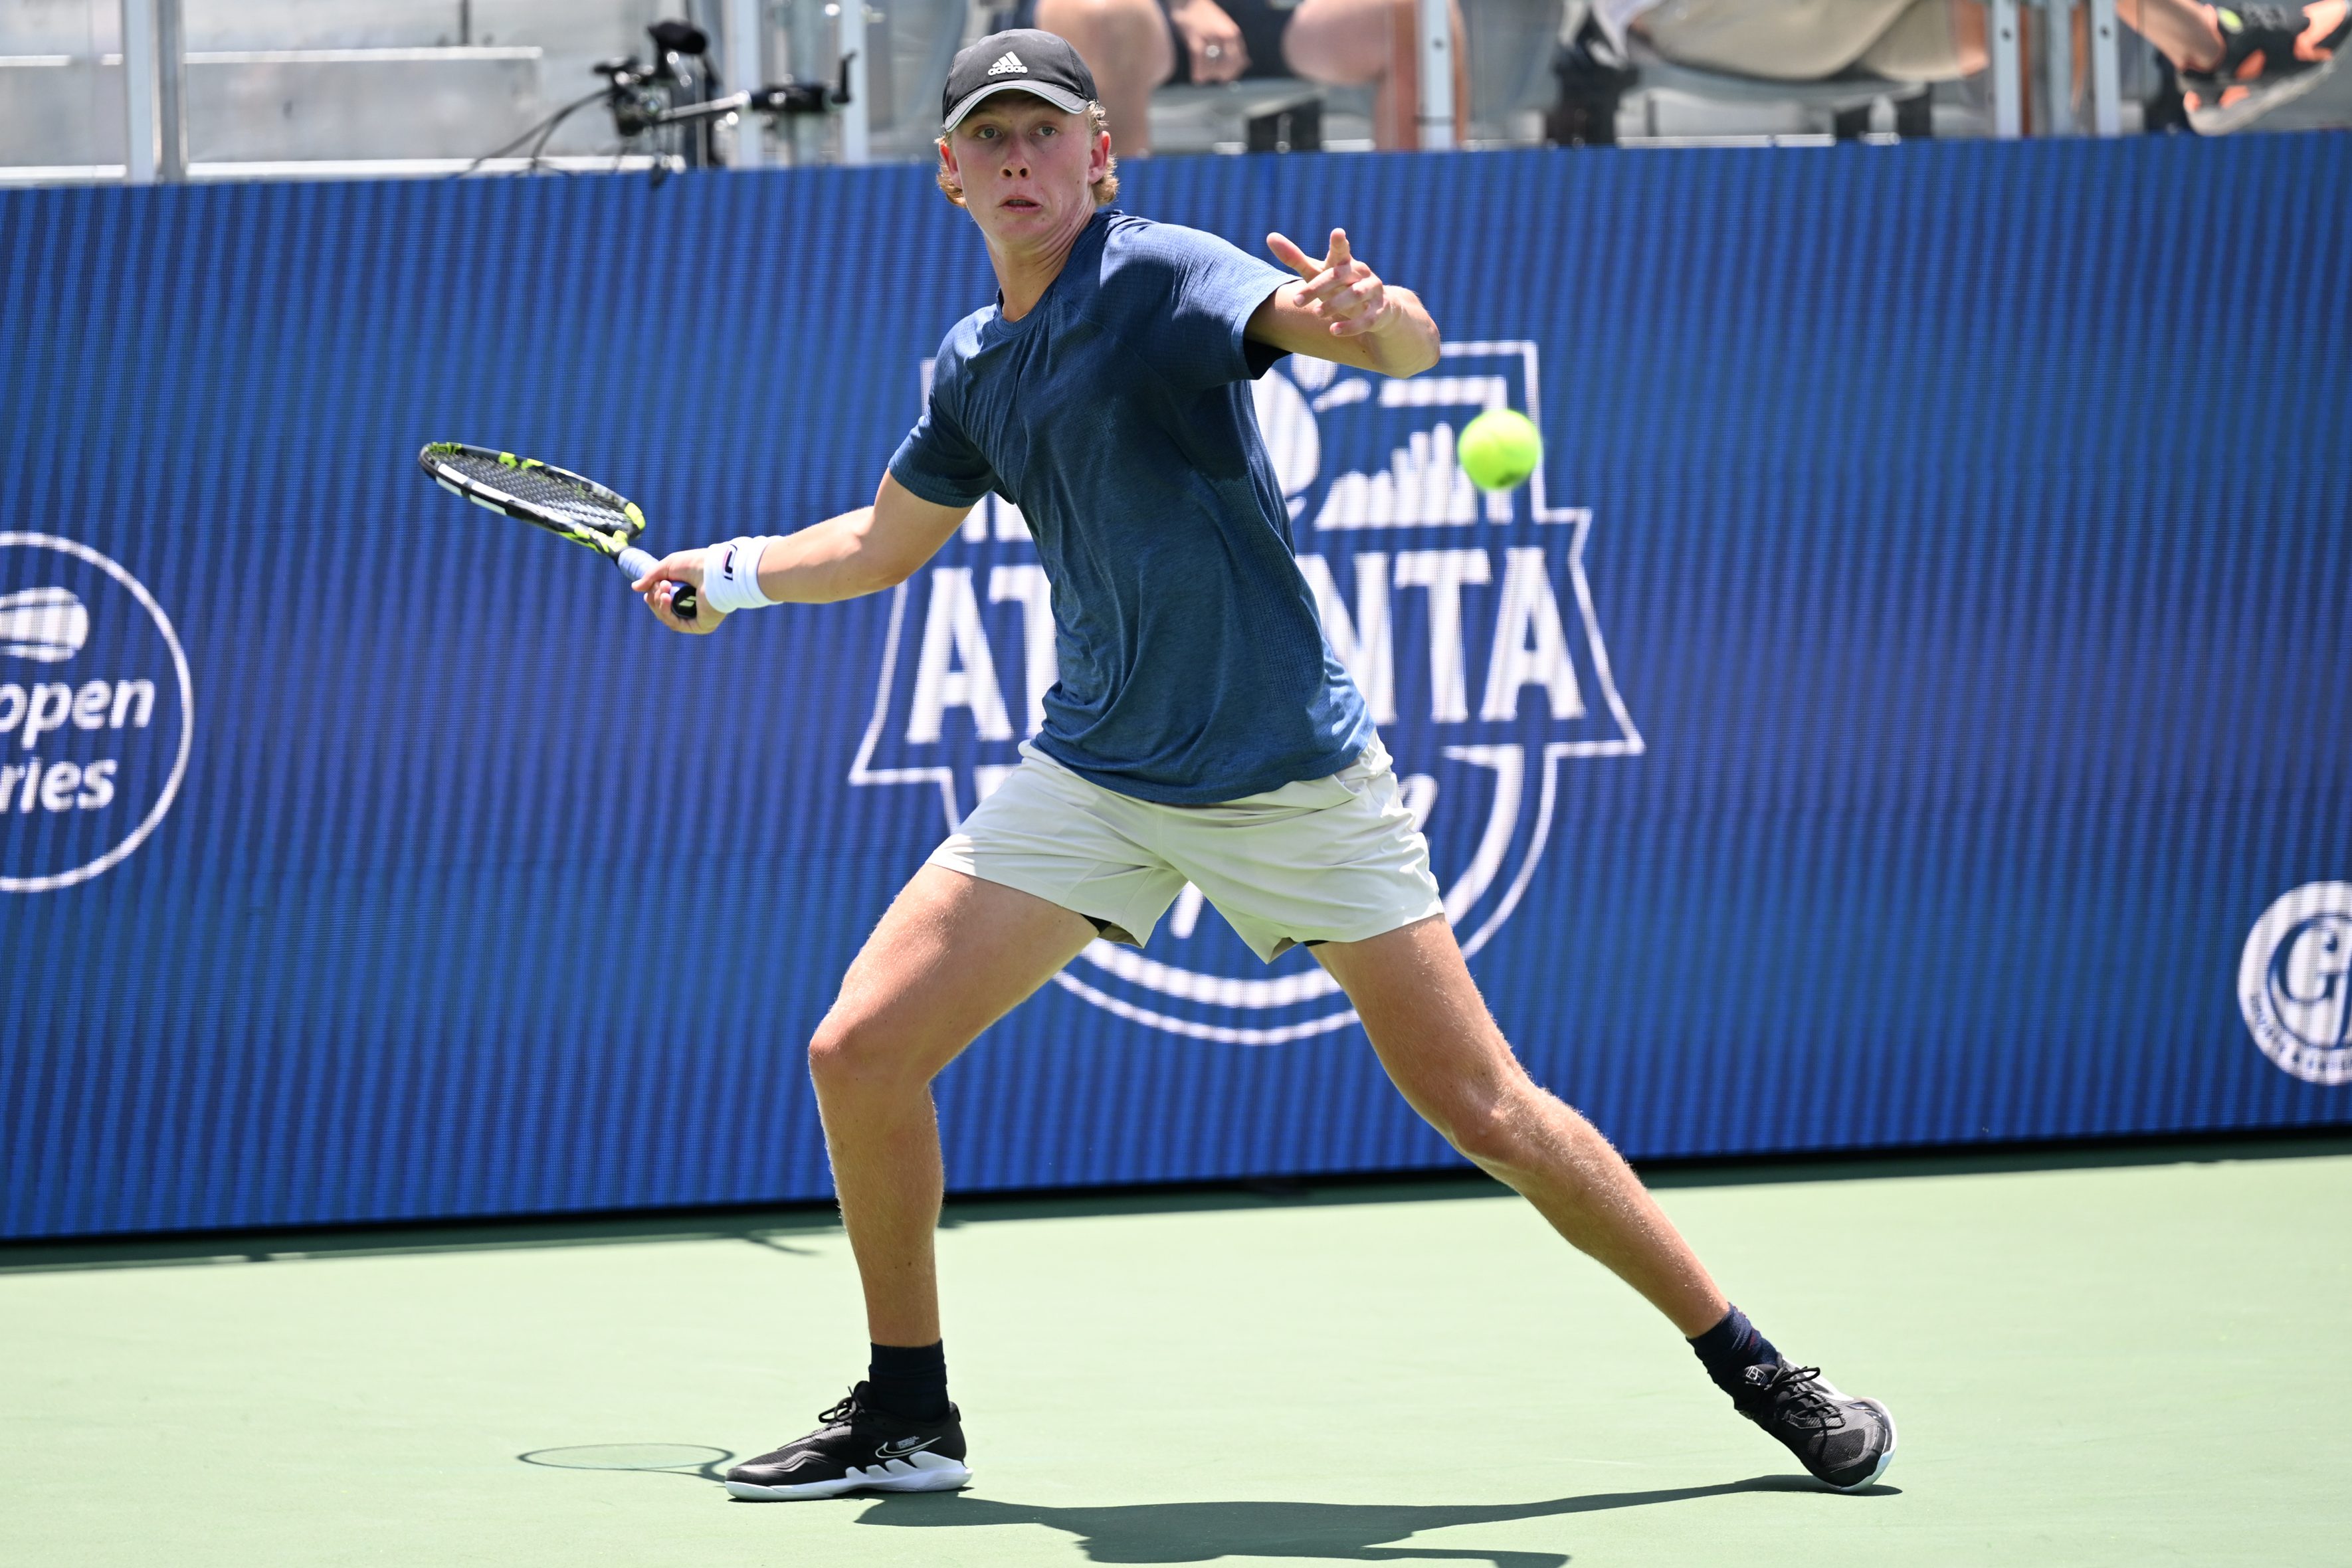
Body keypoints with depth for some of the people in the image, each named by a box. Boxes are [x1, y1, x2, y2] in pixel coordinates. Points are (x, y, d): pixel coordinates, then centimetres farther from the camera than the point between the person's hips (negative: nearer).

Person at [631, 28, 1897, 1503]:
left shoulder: (1166, 276, -13)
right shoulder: (974, 369, 8)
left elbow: (1410, 343, -30)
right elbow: (889, 538, 30)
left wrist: (1364, 317, -50)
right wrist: (734, 571, 27)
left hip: (1291, 773, -6)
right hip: (1093, 773, 6)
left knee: (1487, 1110, -6)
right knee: (860, 1052, -6)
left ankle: (1758, 1372, 7)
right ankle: (907, 1413, 10)